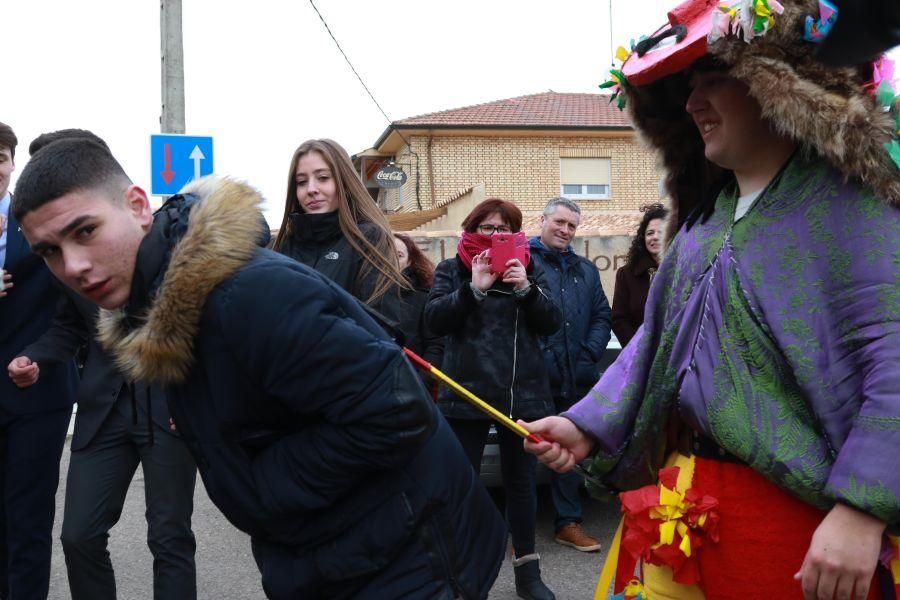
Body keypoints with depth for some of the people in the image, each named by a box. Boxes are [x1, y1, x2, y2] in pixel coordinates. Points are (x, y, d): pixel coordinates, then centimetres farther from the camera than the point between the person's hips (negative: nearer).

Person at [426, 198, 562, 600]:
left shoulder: (528, 269, 10)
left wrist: (526, 290, -14)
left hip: (522, 392, 2)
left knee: (520, 480, 10)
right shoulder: (451, 270, 6)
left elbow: (551, 323, 2)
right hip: (467, 392, -1)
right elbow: (434, 320, -8)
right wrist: (474, 288, -20)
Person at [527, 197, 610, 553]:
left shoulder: (585, 270, 19)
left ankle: (568, 523, 26)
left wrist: (589, 356, 1)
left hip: (576, 380, 6)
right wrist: (537, 358, -16)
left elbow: (601, 316, 17)